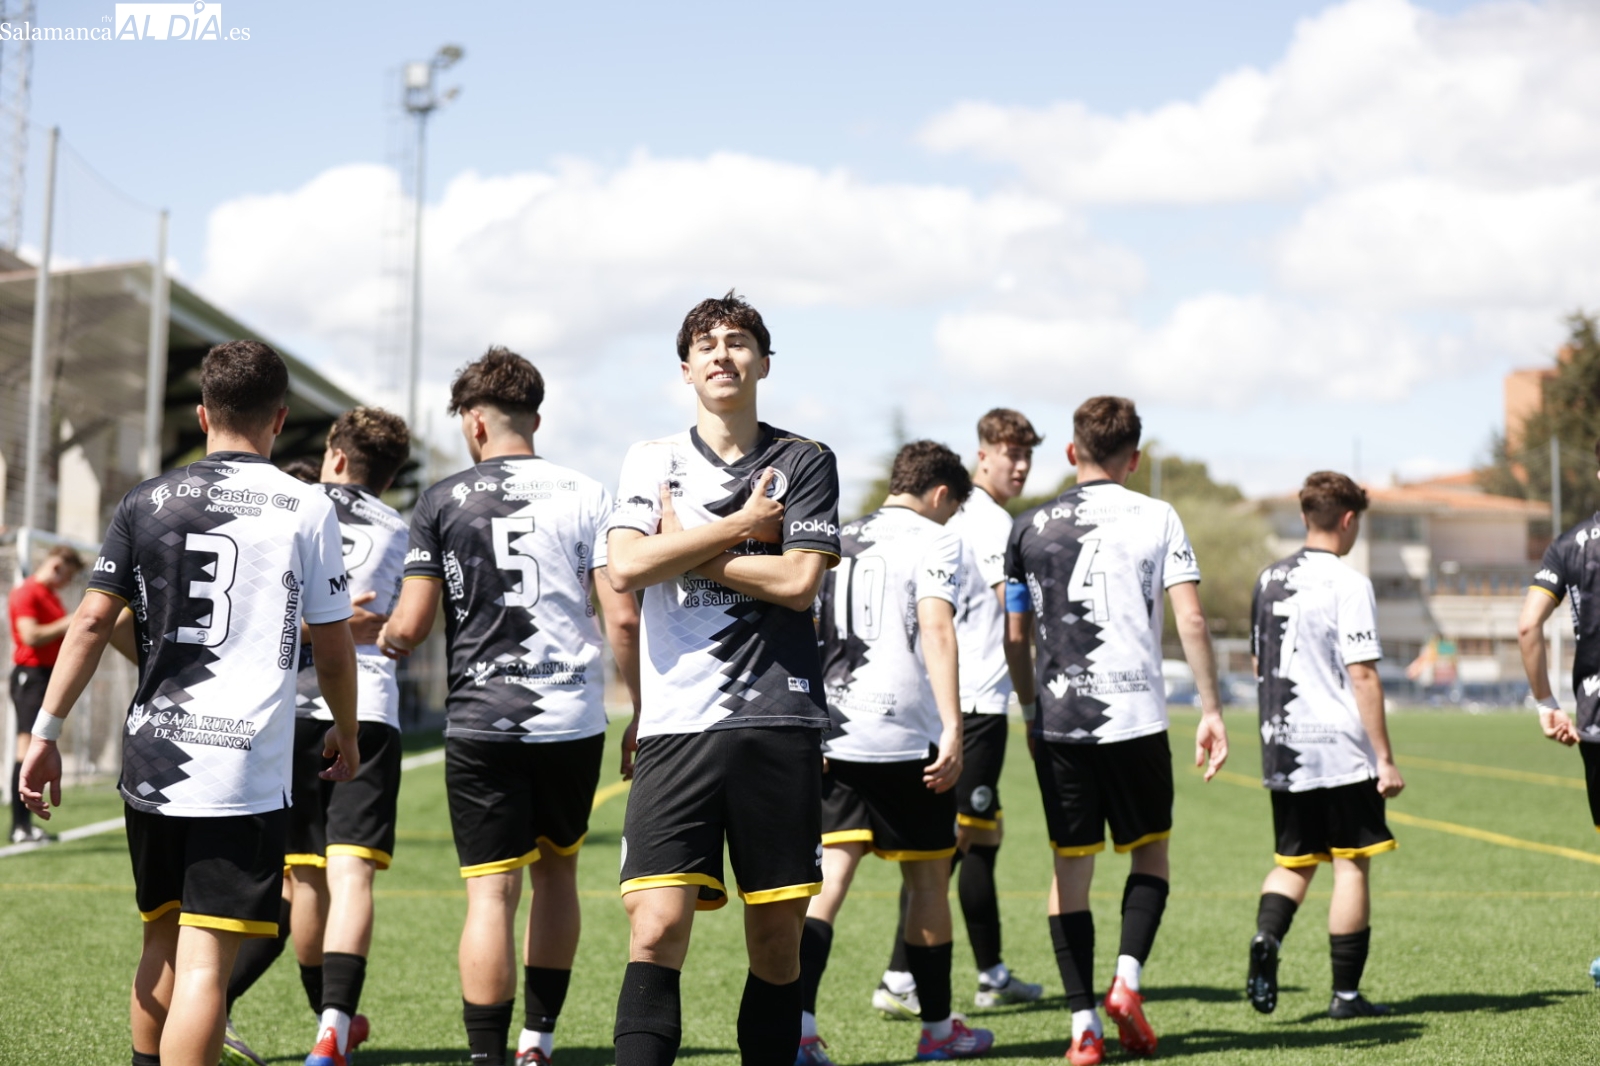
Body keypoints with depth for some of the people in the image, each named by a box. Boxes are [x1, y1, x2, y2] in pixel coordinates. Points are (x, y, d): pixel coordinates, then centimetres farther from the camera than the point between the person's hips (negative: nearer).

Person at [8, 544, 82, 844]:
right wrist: (66, 624, -14)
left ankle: (27, 823, 11)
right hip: (31, 675, -10)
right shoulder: (27, 593, -10)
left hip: (50, 674, 10)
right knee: (29, 748, -13)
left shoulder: (52, 595, 20)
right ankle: (19, 826, -14)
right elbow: (31, 635, -20)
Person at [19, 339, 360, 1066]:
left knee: (163, 943, 20)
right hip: (246, 770, -4)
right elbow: (333, 649, 3)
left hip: (150, 761, 4)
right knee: (204, 962, -7)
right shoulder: (306, 510, -1)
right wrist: (346, 734, 20)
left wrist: (47, 731, 7)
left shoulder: (146, 502, 6)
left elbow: (92, 622, 2)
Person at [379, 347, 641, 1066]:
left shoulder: (442, 502, 1)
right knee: (556, 871, 19)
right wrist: (644, 714, 5)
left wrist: (381, 635, 21)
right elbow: (622, 618, -5)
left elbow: (410, 628, -2)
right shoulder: (584, 495, 2)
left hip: (479, 724, -2)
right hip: (572, 721, 2)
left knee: (491, 894, -1)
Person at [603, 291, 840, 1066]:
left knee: (776, 937, 4)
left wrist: (688, 552, -1)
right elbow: (626, 568, -5)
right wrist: (743, 525, -4)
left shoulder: (804, 461, 9)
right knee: (656, 930, -12)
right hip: (677, 724, 0)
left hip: (780, 722, 0)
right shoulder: (651, 462, 12)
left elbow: (798, 582, -4)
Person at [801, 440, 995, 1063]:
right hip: (906, 737, -4)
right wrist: (952, 728, -20)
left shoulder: (836, 542, 16)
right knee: (928, 879, 10)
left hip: (832, 736, 4)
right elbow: (935, 629, -16)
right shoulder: (934, 540, -1)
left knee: (829, 877, 0)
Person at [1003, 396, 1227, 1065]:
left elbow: (1015, 639, 10)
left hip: (1056, 723, 2)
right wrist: (1211, 711, -1)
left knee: (1071, 869, 7)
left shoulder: (1029, 528, 7)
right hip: (1135, 717, -2)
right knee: (1150, 852, 16)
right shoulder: (1156, 518, 1)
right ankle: (1127, 979, -3)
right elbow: (1191, 621, -6)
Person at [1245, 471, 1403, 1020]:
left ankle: (1266, 937, -13)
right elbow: (1362, 676, -15)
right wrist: (1385, 758, -12)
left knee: (1293, 862, 14)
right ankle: (1346, 993, 6)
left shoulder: (1269, 580, 10)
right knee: (1351, 866, 3)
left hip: (1282, 749, 6)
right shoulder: (1347, 584, -11)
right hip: (1341, 749, -6)